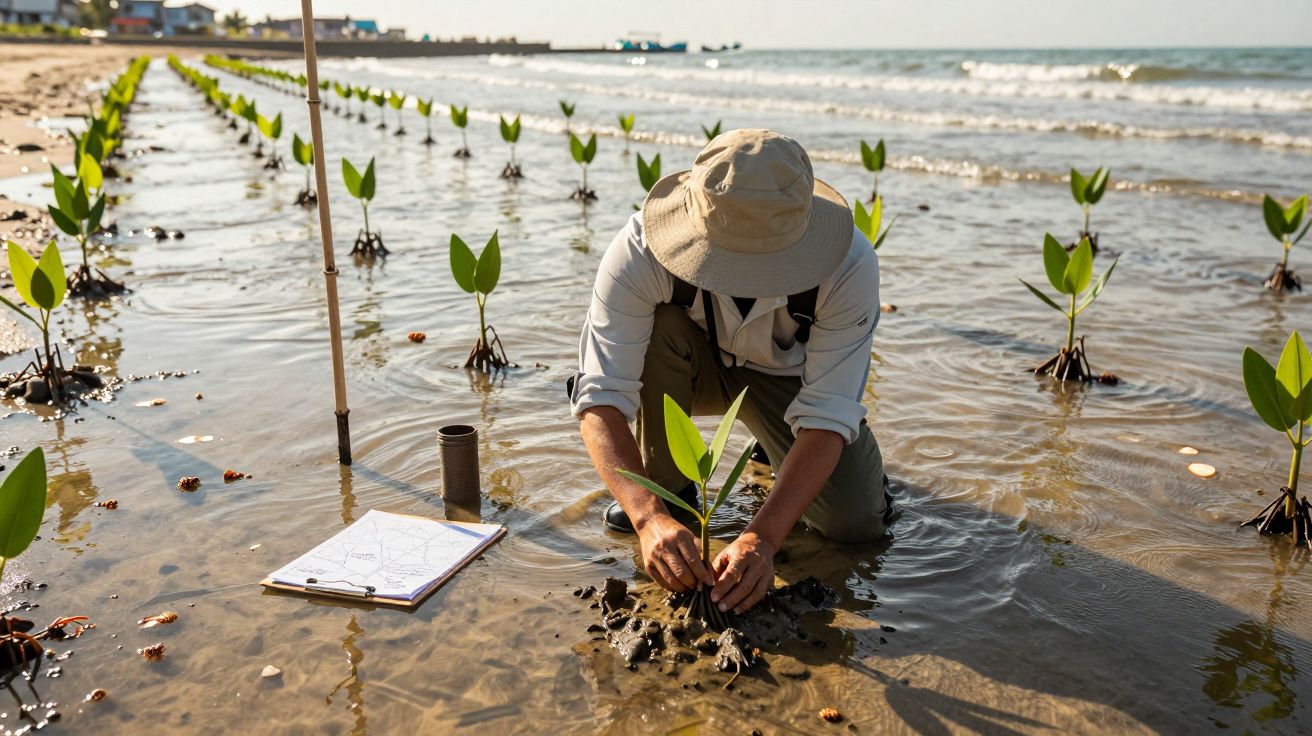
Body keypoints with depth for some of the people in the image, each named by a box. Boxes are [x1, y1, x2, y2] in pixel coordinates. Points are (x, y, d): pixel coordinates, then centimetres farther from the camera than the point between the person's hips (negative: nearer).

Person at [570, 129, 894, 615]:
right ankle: (665, 484, -9)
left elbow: (827, 416, -34)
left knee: (855, 521, -18)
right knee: (657, 327, -34)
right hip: (695, 367, 0)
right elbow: (600, 398, -36)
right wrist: (650, 517, -50)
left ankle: (780, 453, 16)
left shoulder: (850, 266, -35)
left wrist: (762, 537, -45)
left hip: (792, 377, 0)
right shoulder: (639, 252, -35)